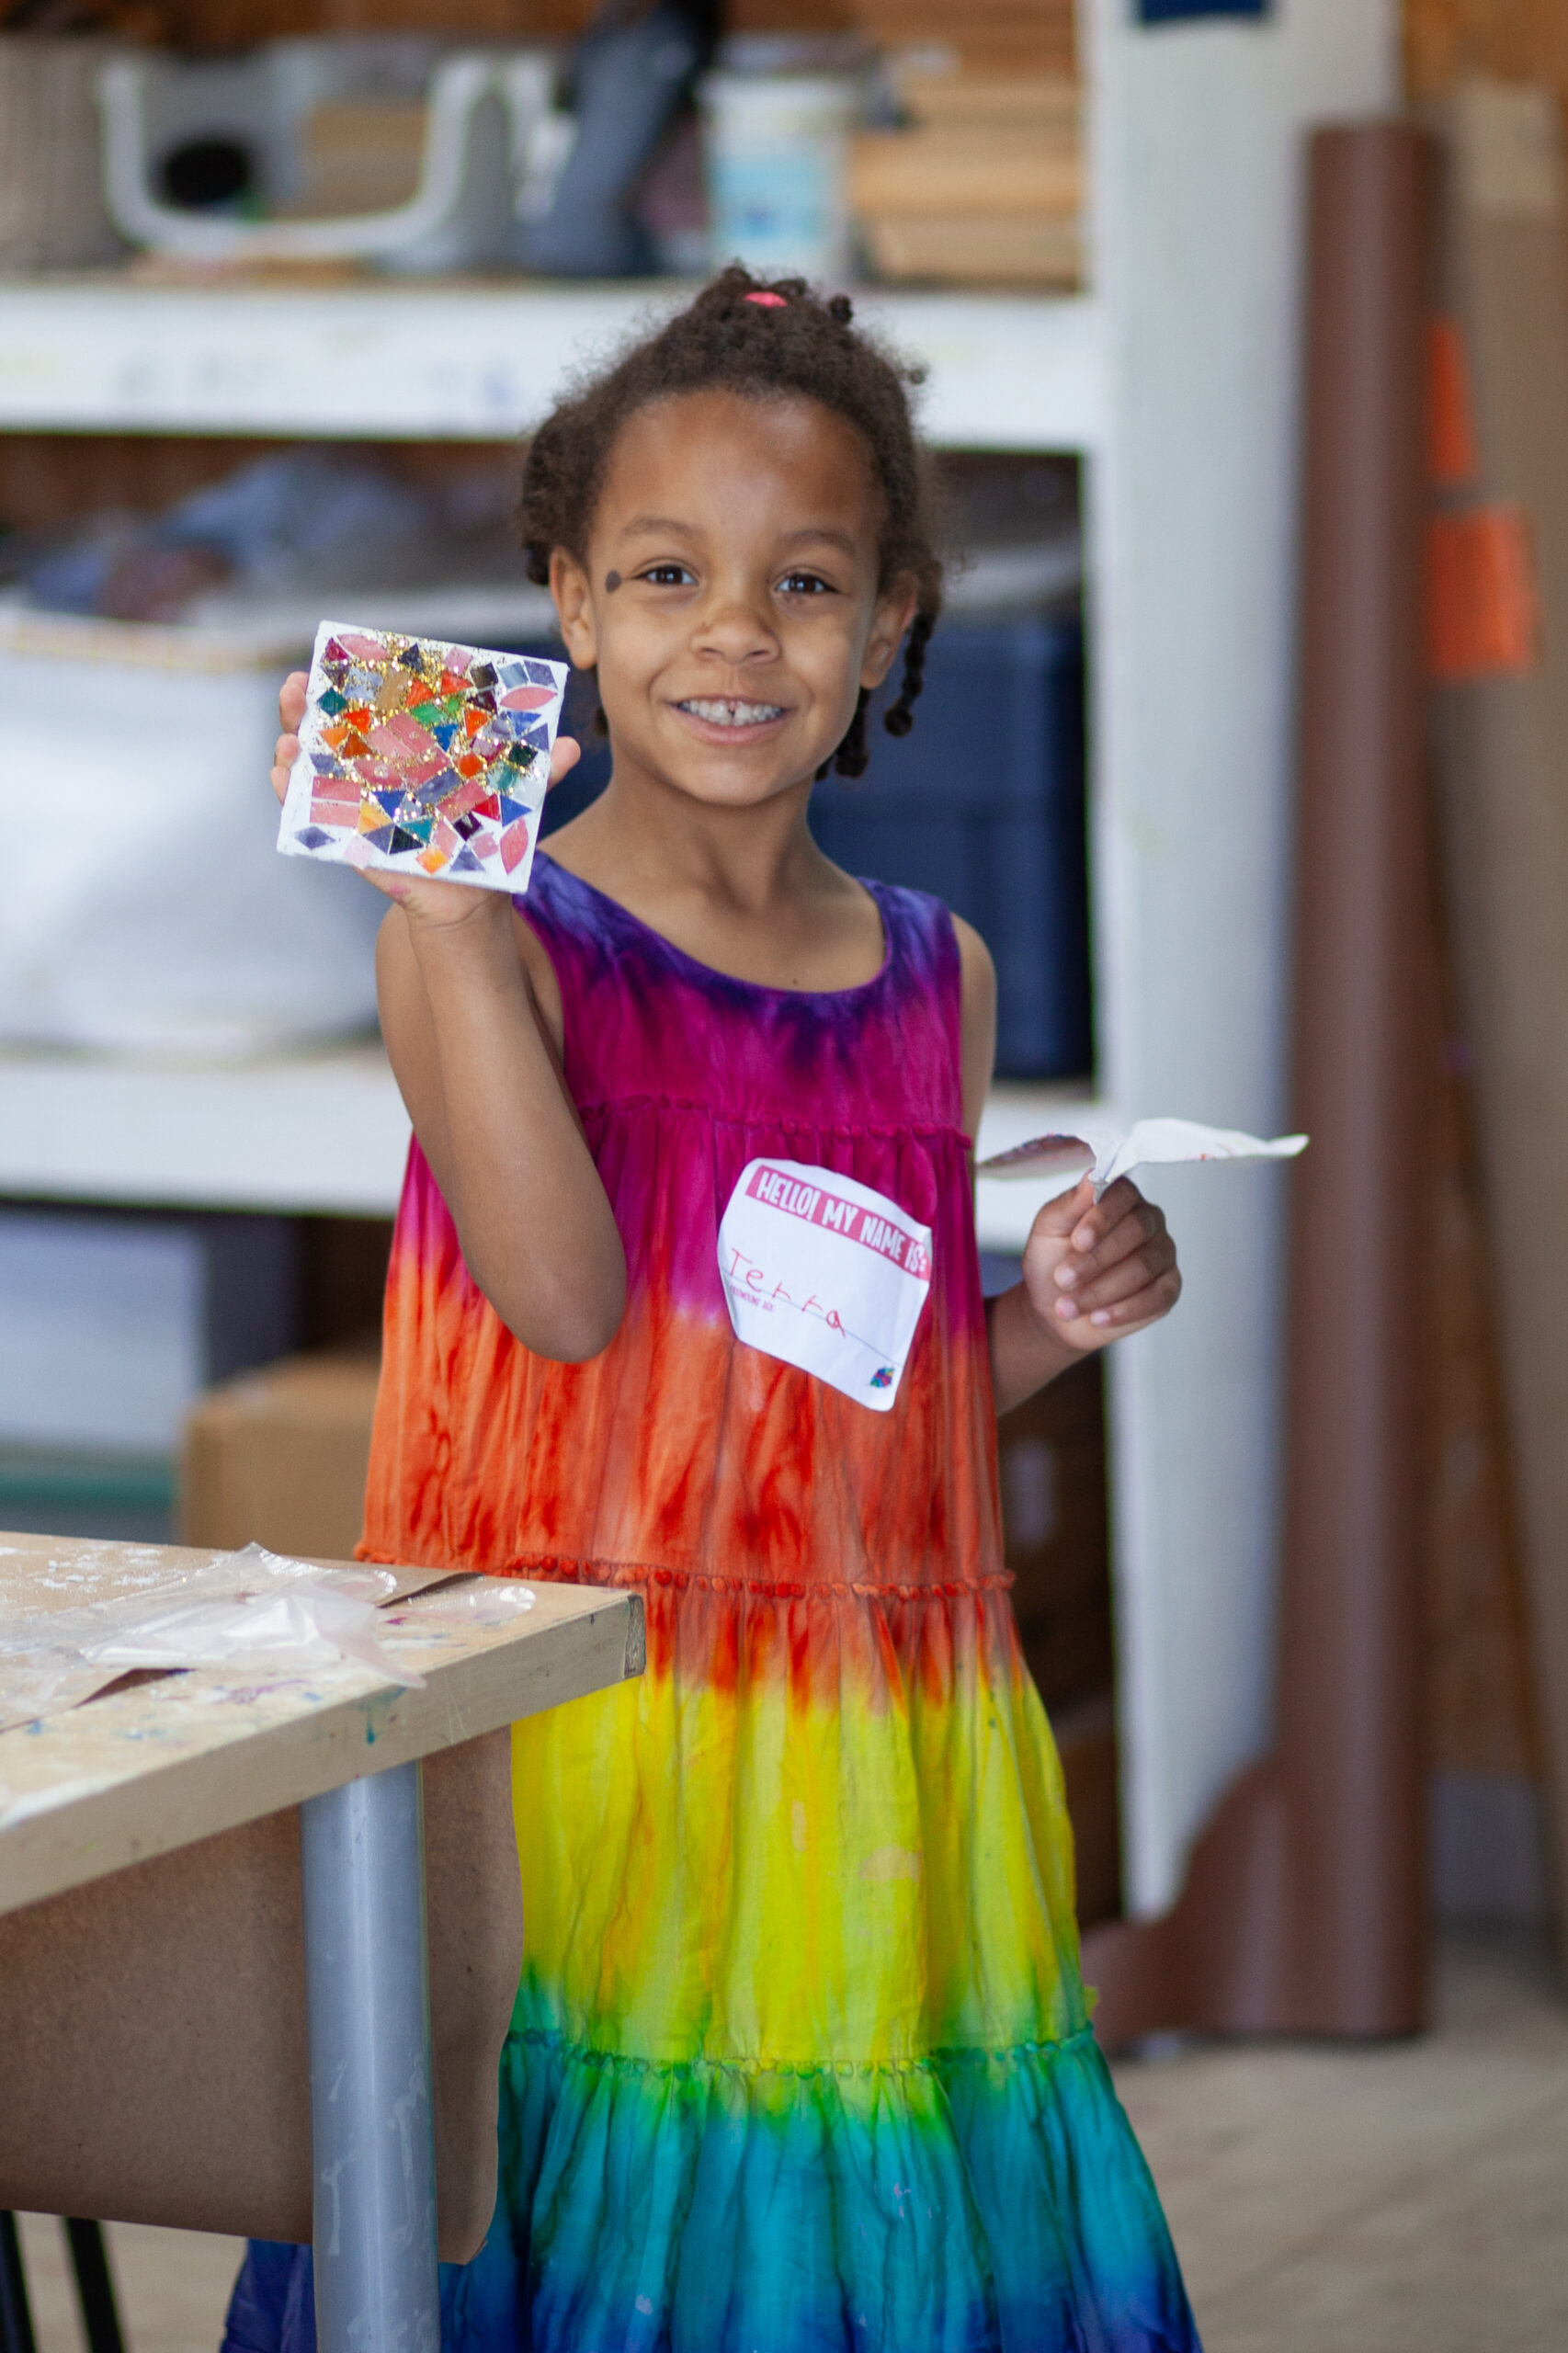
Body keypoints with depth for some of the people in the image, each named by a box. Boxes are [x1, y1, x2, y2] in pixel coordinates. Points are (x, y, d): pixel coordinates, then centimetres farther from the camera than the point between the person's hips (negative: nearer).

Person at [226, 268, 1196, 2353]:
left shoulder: (935, 977, 9)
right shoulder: (501, 941, -6)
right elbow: (567, 1300, -22)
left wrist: (1054, 1321, 0)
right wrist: (446, 910, -25)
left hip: (878, 1768, 5)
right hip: (579, 1742, -4)